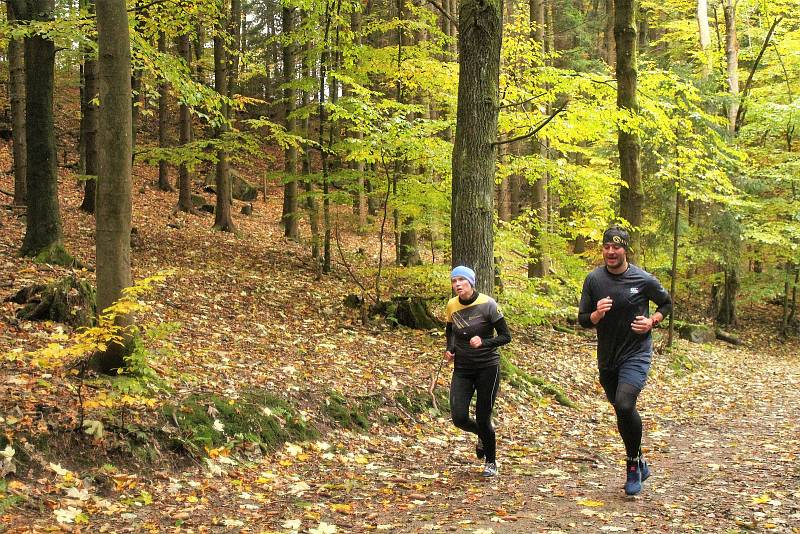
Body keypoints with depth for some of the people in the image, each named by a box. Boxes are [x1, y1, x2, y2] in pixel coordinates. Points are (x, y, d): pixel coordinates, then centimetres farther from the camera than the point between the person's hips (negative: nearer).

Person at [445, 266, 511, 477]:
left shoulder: (487, 304, -13)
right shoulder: (452, 306, 0)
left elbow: (506, 336, -11)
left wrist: (483, 342, -27)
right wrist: (450, 349, 3)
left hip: (487, 367, -4)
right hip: (462, 368, 4)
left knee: (483, 419, -2)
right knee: (459, 418, -7)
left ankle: (491, 462, 23)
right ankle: (483, 434, 28)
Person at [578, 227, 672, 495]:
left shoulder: (644, 280, -8)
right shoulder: (594, 279, -1)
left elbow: (667, 304, 10)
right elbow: (583, 320, 3)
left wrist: (652, 322, -8)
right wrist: (596, 315, -19)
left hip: (636, 354, -4)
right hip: (607, 358, 4)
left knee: (624, 405, -24)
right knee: (623, 412, 15)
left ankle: (633, 464, -4)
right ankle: (639, 464, 36)